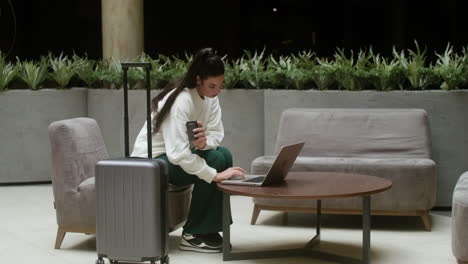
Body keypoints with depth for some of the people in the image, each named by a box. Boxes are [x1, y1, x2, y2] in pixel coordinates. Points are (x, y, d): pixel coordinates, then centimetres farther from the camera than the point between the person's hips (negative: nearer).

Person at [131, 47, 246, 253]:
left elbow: (216, 134, -5)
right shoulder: (182, 101, -28)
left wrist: (204, 142, -29)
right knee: (214, 159, -23)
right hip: (151, 161, -8)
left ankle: (209, 229, -7)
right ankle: (192, 235, -13)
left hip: (176, 154, 8)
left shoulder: (210, 97, -3)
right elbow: (177, 153, -34)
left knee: (224, 154, -12)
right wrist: (215, 175, -34)